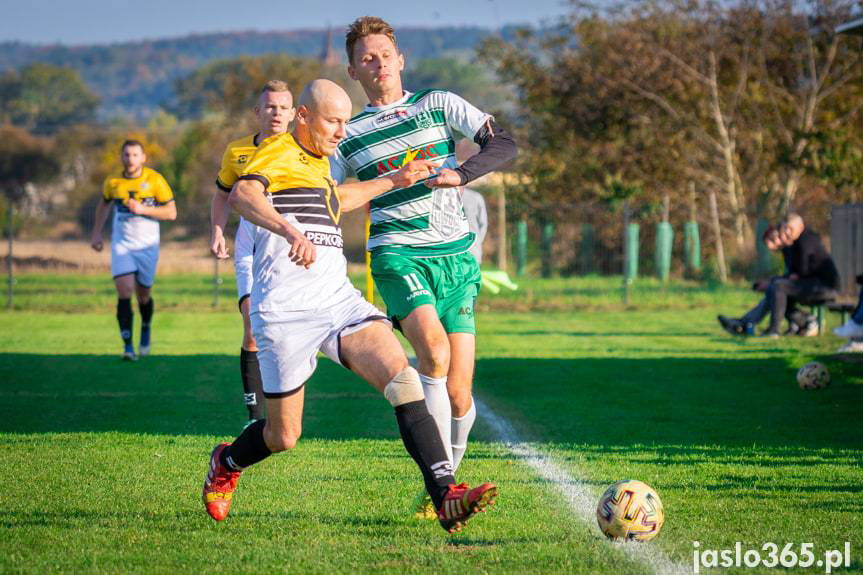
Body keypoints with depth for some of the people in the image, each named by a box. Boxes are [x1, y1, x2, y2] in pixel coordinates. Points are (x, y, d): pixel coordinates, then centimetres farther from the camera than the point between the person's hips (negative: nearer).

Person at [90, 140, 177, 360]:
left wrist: (142, 209, -19)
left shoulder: (155, 180, -7)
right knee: (124, 291, -15)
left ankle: (146, 329, 41)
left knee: (143, 295, 8)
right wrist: (96, 233, 14)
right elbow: (104, 205, 20)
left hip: (147, 245, -1)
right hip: (122, 245, 1)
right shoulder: (113, 182, 1)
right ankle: (128, 345, -17)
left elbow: (171, 212, -8)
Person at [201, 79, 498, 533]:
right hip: (286, 311, -7)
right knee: (283, 437, 2)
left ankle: (445, 495, -26)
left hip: (339, 300, 7)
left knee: (402, 379, -18)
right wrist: (290, 230, -42)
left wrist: (396, 180, 44)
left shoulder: (318, 163, 21)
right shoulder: (278, 153, -5)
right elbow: (241, 195, -26)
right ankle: (226, 463, 36)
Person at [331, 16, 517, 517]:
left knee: (459, 395, -6)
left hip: (455, 256, 1)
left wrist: (460, 174, -16)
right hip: (397, 254, -1)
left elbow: (504, 143, 1)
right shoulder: (349, 136, 13)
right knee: (435, 351, -29)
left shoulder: (438, 104, 11)